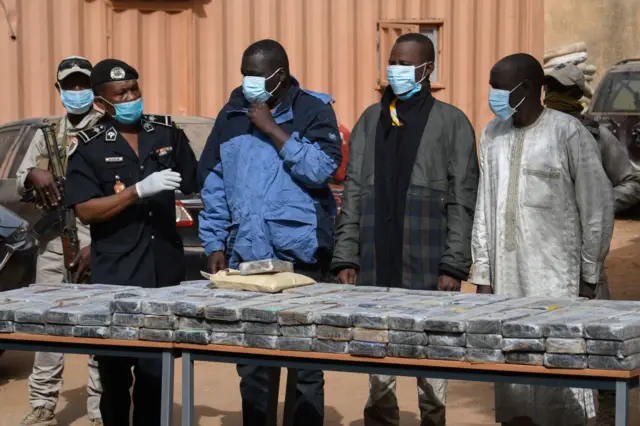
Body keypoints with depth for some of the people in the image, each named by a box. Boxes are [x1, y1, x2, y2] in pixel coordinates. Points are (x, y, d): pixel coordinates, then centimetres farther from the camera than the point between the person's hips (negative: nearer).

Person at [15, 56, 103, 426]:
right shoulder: (47, 133, 17)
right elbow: (20, 185, 16)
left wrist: (98, 244, -14)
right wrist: (34, 176, -9)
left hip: (97, 241, -5)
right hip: (53, 240, 5)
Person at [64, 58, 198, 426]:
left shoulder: (167, 132, 8)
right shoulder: (89, 146, -3)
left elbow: (196, 187, 16)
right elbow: (86, 211, -12)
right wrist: (139, 190, -21)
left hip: (165, 271, 3)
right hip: (115, 278, -3)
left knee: (156, 368, 6)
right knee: (116, 368, 3)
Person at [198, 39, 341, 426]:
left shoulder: (312, 111, -1)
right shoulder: (233, 114, 11)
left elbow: (321, 170, -16)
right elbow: (214, 184, 13)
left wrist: (272, 129, -15)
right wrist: (215, 244, 6)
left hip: (299, 255, -4)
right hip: (245, 256, 4)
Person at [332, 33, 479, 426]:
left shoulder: (451, 122, 2)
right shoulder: (371, 120, 13)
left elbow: (463, 200, -2)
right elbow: (354, 193, 11)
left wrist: (454, 265, -9)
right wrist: (346, 257, 3)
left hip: (427, 266, -3)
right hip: (376, 264, 3)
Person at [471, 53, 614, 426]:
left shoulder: (568, 133, -8)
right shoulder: (493, 135, 10)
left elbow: (597, 206, -4)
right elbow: (485, 209, 12)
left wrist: (590, 272, -2)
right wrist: (483, 274, 9)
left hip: (555, 276, -5)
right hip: (506, 274, 5)